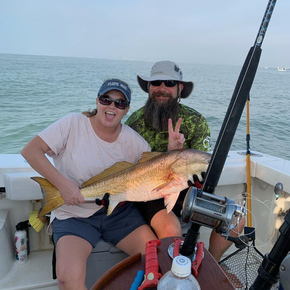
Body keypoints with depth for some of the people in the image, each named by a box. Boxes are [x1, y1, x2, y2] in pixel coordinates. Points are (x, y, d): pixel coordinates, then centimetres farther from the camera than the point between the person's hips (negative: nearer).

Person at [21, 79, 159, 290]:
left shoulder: (133, 141, 0)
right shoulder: (73, 124, -9)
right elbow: (30, 151, -14)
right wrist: (63, 183, -22)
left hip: (119, 211, 3)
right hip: (73, 213, -3)